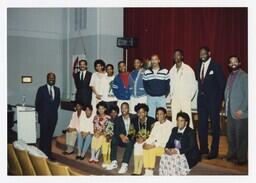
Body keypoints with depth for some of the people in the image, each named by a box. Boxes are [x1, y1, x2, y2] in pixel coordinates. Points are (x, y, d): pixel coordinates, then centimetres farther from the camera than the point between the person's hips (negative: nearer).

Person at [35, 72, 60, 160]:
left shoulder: (57, 89, 9)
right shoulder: (41, 89, -4)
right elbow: (37, 103, -2)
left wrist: (54, 111, 12)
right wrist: (40, 113, 0)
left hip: (53, 116, 4)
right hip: (44, 116, -4)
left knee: (50, 136, 9)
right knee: (43, 135, 0)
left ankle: (48, 153, 16)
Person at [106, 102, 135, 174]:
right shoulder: (118, 119, 8)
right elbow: (115, 131, -5)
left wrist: (127, 137, -22)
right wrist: (121, 136, -26)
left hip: (131, 139, -2)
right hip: (121, 139, 3)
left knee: (129, 143, -35)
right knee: (113, 138, -27)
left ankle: (125, 165, -37)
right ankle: (114, 162, -24)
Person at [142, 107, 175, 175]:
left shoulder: (171, 125, -10)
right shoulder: (156, 124, 14)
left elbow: (166, 140, -18)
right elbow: (152, 136, 13)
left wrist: (154, 145, -23)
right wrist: (146, 143, -7)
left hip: (166, 147, -6)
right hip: (155, 145, 6)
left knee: (152, 150, -30)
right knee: (145, 149, -24)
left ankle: (150, 173, -20)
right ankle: (147, 173, -21)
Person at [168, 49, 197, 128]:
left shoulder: (188, 69, -3)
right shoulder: (172, 70, 11)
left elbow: (194, 85, 0)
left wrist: (190, 97, -4)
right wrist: (171, 96, 9)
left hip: (185, 99, -4)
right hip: (174, 99, 4)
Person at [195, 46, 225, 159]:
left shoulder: (215, 66, -8)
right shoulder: (199, 66, 9)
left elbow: (222, 84, -8)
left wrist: (219, 100, -10)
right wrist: (199, 94, 3)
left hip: (213, 100, -5)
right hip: (202, 99, 6)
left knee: (215, 126, 3)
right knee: (201, 125, 11)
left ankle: (214, 151, 12)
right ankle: (203, 148, 24)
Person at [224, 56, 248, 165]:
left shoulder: (244, 76, -8)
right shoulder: (230, 76, 13)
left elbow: (247, 95, -12)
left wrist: (242, 109, -16)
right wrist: (226, 106, 6)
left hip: (240, 111, -7)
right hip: (230, 111, 7)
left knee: (240, 136, 1)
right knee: (230, 134, 13)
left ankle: (241, 158, 12)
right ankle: (231, 155, 27)